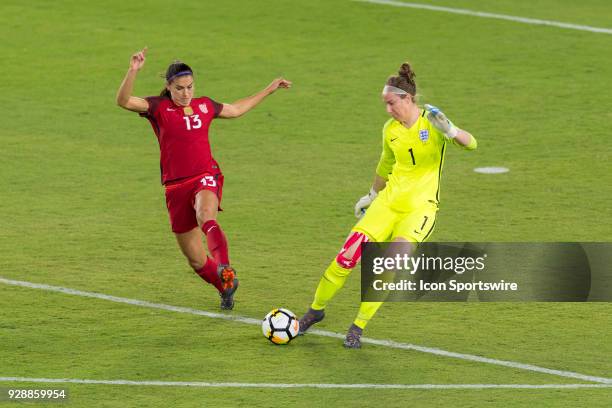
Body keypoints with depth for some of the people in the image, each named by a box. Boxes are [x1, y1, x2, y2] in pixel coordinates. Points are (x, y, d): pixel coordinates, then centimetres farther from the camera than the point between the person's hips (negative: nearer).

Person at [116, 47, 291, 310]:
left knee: (205, 216, -38)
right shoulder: (159, 107, 0)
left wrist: (269, 90, 34)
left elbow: (235, 110, 30)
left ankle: (225, 270, -58)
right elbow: (123, 101, -17)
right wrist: (133, 71, -33)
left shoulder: (204, 106, 9)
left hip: (206, 178, 0)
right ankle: (226, 288, 34)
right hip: (176, 187, 0)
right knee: (196, 261, 6)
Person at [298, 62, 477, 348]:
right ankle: (316, 310, 15)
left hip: (421, 206, -4)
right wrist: (372, 195, 35)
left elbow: (471, 144, -18)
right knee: (348, 255, -8)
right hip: (389, 200, 4)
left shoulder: (432, 121, -9)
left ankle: (358, 328, -7)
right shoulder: (390, 130, 6)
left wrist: (451, 131, -38)